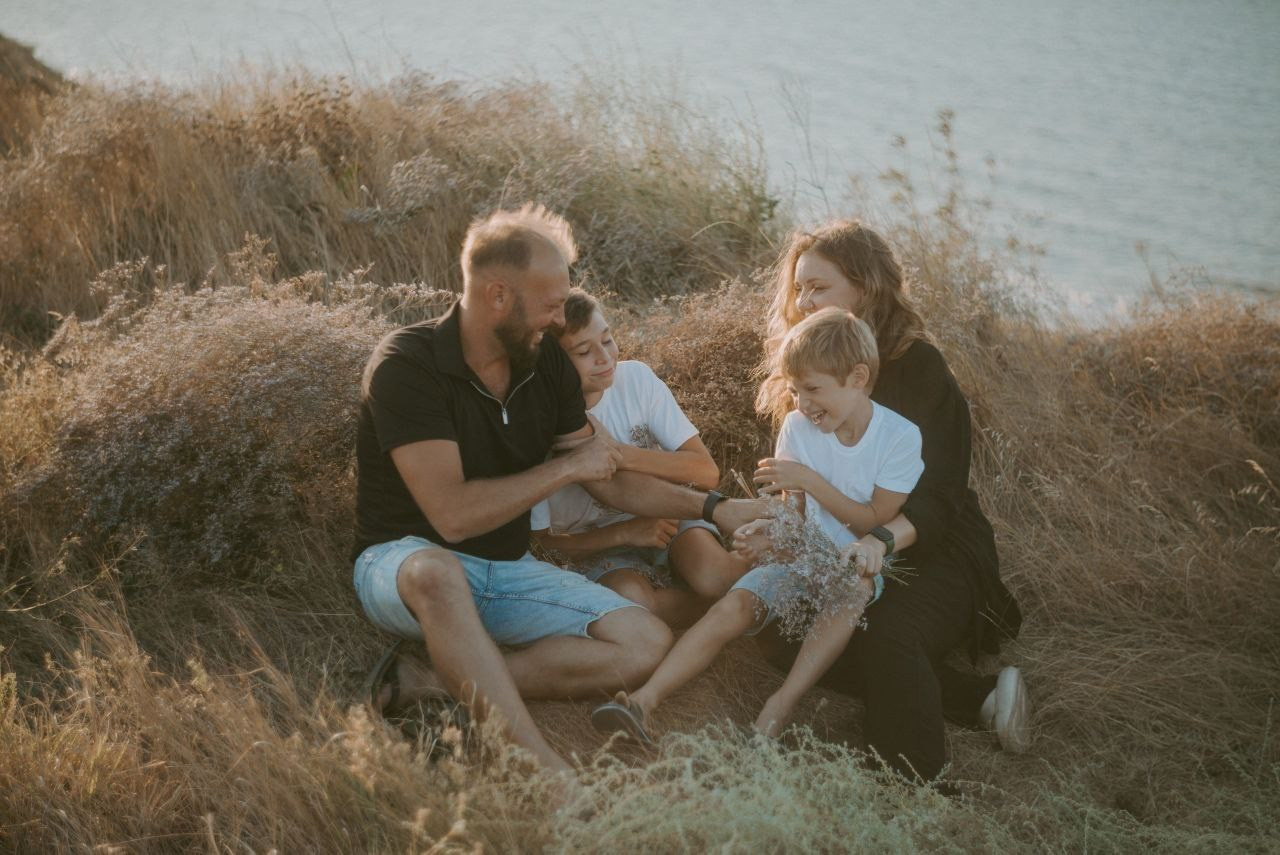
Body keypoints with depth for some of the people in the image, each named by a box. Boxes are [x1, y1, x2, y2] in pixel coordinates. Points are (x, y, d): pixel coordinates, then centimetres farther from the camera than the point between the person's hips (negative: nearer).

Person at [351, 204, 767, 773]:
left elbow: (606, 479, 14)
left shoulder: (546, 364, 2)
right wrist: (566, 468, -15)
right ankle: (547, 770, -42)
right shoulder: (407, 365, -19)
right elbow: (453, 514, -26)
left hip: (508, 570, 7)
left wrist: (712, 507, 5)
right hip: (404, 564, -6)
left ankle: (431, 681, -22)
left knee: (646, 644, -14)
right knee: (437, 573, -43)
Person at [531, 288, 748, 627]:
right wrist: (626, 533, -21)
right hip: (600, 544, -1)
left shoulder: (636, 378, -12)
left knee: (713, 577, -32)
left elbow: (707, 472, -13)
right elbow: (545, 538, -6)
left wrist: (620, 454, -27)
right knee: (632, 598, -34)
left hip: (667, 513, 1)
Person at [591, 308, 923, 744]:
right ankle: (645, 700, -38)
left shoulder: (901, 435, -10)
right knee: (735, 605, -24)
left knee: (857, 582, -38)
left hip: (862, 564, -3)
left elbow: (876, 522, -11)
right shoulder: (797, 427, 0)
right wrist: (774, 533, -20)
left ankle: (780, 706, -41)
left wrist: (810, 480, -19)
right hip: (805, 557, 3)